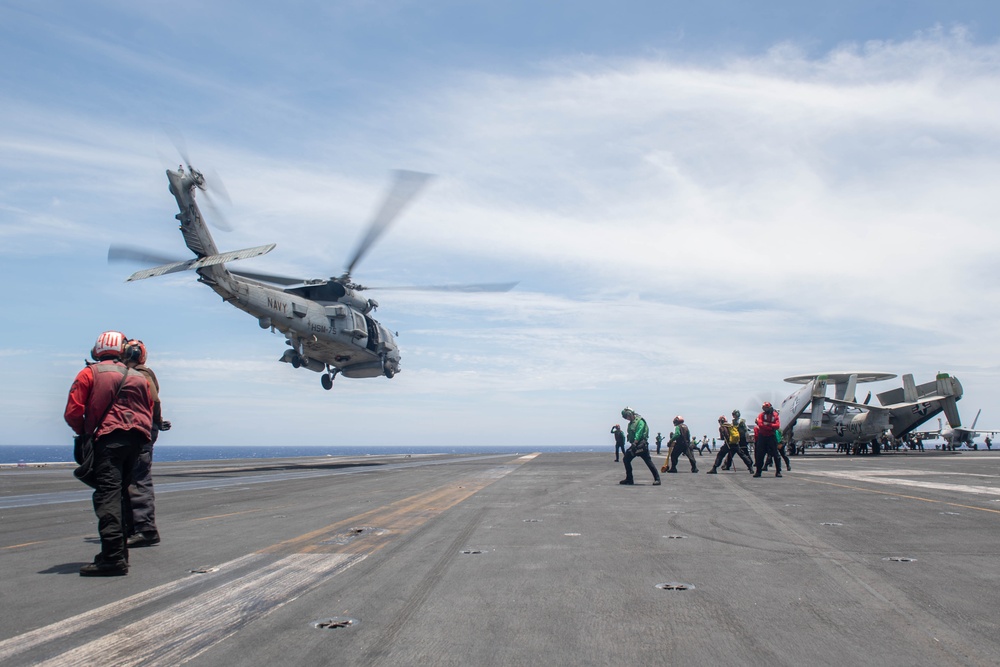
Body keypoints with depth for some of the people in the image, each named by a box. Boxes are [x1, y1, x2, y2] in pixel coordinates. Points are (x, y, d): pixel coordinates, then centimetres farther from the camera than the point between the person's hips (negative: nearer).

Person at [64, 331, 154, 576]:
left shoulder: (89, 373, 8)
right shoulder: (139, 377, 22)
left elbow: (72, 412, 1)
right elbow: (150, 413, 19)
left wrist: (84, 433, 17)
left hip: (108, 438, -6)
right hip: (137, 440, 6)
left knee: (108, 495, -12)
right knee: (122, 492, 16)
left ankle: (113, 556, -23)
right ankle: (119, 552, 21)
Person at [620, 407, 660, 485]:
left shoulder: (640, 421, -9)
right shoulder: (630, 423, 17)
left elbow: (639, 433, -20)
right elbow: (630, 434, 14)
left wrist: (635, 442, -29)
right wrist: (632, 443, 1)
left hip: (641, 445, -9)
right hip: (634, 445, 9)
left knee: (648, 461, -11)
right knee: (626, 459, 6)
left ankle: (657, 479, -7)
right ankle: (629, 479, 14)